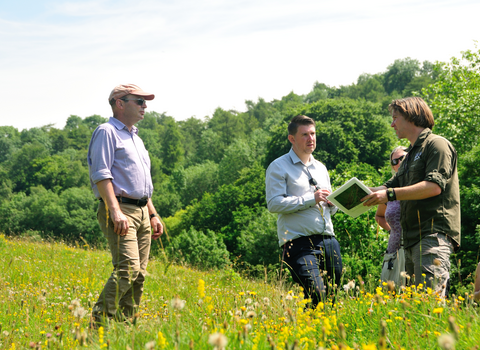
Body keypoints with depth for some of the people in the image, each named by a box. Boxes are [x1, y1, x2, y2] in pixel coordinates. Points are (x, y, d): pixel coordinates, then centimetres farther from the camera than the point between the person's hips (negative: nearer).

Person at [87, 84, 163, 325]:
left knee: (139, 274, 4)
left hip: (142, 211, 9)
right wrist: (115, 211, -24)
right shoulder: (107, 132, -4)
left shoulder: (135, 138, 25)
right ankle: (100, 321, -17)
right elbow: (101, 175, -15)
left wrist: (153, 215, 22)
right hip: (120, 210, -9)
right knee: (127, 269, -20)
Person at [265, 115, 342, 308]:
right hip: (300, 242, -7)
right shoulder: (279, 167, 2)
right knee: (317, 296, -20)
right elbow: (274, 203, -11)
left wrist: (333, 203, 5)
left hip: (329, 241, 7)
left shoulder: (321, 167, 23)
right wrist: (311, 199, -12)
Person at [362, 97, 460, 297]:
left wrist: (390, 194, -19)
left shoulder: (437, 144, -3)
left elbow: (434, 186, -17)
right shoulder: (411, 154, 27)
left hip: (434, 235, -10)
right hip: (412, 239, 10)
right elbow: (392, 185, 23)